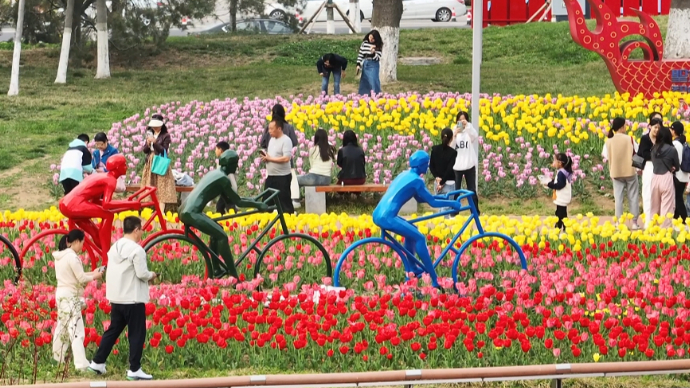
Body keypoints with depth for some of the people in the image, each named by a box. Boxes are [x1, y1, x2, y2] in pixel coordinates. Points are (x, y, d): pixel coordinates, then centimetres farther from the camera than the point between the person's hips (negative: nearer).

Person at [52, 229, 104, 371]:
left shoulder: (60, 256, 11)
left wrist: (92, 273, 10)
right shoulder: (72, 257, -18)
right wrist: (94, 276, 2)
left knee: (62, 327, 20)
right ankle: (82, 364, -19)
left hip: (61, 294, 9)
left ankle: (57, 359, 31)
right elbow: (81, 278, -15)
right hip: (71, 296, -9)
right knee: (76, 331, -13)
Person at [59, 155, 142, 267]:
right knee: (108, 215, -10)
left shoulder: (102, 177, 22)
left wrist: (126, 204, 23)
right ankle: (106, 259, -10)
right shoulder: (111, 180, -5)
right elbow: (106, 205, -17)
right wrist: (130, 204, -13)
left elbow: (95, 200, 23)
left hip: (65, 204, 10)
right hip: (74, 205, -10)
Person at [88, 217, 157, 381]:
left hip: (116, 298, 8)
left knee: (112, 331, 18)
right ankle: (134, 370, 1)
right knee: (137, 335, 0)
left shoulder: (115, 247, 8)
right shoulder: (136, 249, -17)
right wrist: (151, 275, 1)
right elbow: (142, 274, -19)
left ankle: (97, 362, 19)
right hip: (133, 300, -8)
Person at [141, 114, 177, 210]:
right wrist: (148, 143, -11)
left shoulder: (166, 136, -4)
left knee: (161, 187, -11)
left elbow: (164, 150, -11)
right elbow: (145, 150, 9)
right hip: (150, 163, 6)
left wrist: (155, 142, -21)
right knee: (150, 187, 3)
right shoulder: (150, 134, 12)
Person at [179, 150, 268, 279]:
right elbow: (238, 202, -6)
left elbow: (228, 200, 25)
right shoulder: (223, 179, -9)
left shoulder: (215, 173, 20)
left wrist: (253, 202, 23)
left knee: (217, 231, 23)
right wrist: (257, 205, 3)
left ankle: (215, 271, 26)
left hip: (186, 210, 10)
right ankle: (234, 276, -14)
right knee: (222, 236, -13)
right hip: (191, 213, -10)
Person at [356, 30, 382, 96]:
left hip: (373, 65, -5)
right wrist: (358, 65, 6)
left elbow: (377, 58, -12)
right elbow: (360, 54, 10)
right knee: (364, 82, 9)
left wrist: (373, 52, -29)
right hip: (365, 64, 5)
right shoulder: (364, 43, 4)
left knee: (373, 82, -9)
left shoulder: (378, 46, -7)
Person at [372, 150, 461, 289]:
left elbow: (420, 198, 30)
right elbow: (432, 203, -5)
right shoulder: (416, 180, -7)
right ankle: (434, 281, -6)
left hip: (378, 215, 10)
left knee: (412, 231, 27)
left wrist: (443, 197, 28)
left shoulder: (406, 175, 20)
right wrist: (452, 203, 7)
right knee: (420, 238, -6)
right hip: (386, 218, -10)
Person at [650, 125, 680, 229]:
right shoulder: (672, 150, -8)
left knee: (655, 207, 16)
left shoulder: (654, 149, 4)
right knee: (666, 207, 0)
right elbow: (677, 167, 1)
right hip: (667, 179, -4)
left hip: (655, 178, 4)